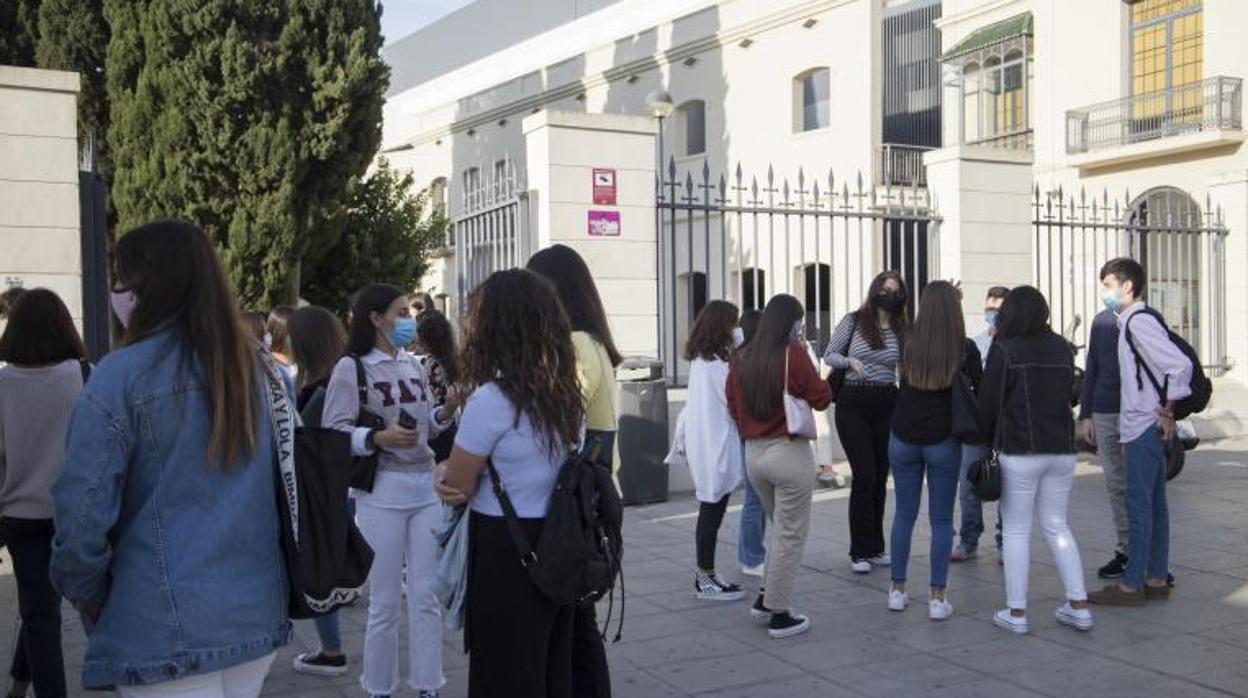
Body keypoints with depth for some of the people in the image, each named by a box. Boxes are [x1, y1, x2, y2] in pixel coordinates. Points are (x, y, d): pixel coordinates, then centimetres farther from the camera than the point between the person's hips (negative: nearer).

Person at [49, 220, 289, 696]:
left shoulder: (123, 375, -13)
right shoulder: (257, 366, 6)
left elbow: (83, 510, -14)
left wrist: (86, 595, 3)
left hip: (167, 632, -6)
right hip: (258, 613, 6)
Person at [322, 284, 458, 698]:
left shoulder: (413, 365, 11)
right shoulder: (351, 369, -7)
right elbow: (334, 434, -11)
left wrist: (449, 408, -2)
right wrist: (378, 438, -26)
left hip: (426, 487, 5)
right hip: (381, 493, -5)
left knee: (426, 597, 9)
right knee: (385, 602, 3)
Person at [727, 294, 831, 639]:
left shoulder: (743, 357, 5)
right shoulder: (794, 354, -13)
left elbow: (733, 405, 11)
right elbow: (821, 398, -7)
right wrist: (825, 371, 6)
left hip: (753, 453, 7)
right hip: (789, 453, -6)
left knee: (781, 528, 24)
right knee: (791, 535, 5)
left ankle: (766, 598, 26)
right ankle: (780, 615, 10)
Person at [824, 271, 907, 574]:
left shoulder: (902, 330, 6)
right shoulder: (853, 321, -1)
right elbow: (828, 355, 3)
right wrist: (850, 361, -15)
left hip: (887, 406, 3)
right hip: (853, 403, -3)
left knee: (881, 478, 8)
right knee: (865, 477, -7)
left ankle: (876, 547, 20)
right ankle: (860, 552, 3)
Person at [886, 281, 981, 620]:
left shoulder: (909, 345, -4)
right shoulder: (965, 349, -9)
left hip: (903, 439, 2)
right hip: (943, 441, -2)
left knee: (904, 514, 12)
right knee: (941, 519, 5)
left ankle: (897, 590, 17)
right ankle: (938, 598, 4)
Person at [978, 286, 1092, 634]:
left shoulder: (1004, 350, -8)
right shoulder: (1062, 348, 8)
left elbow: (988, 402, -6)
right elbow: (1067, 394, 12)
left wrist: (988, 438, 9)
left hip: (1020, 451, -5)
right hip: (1062, 448, 5)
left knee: (1016, 530, 4)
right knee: (1057, 526, 16)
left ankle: (1016, 612, 8)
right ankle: (1079, 606, 14)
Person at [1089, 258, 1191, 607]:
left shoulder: (1139, 321, -16)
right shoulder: (1132, 320, 15)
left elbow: (1181, 365, -24)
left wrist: (1167, 412, -16)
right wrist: (1165, 412, 15)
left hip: (1145, 427, -10)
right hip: (1145, 427, 10)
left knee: (1138, 504, -6)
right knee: (1154, 503, 12)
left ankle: (1132, 585, -1)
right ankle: (1156, 580, 19)